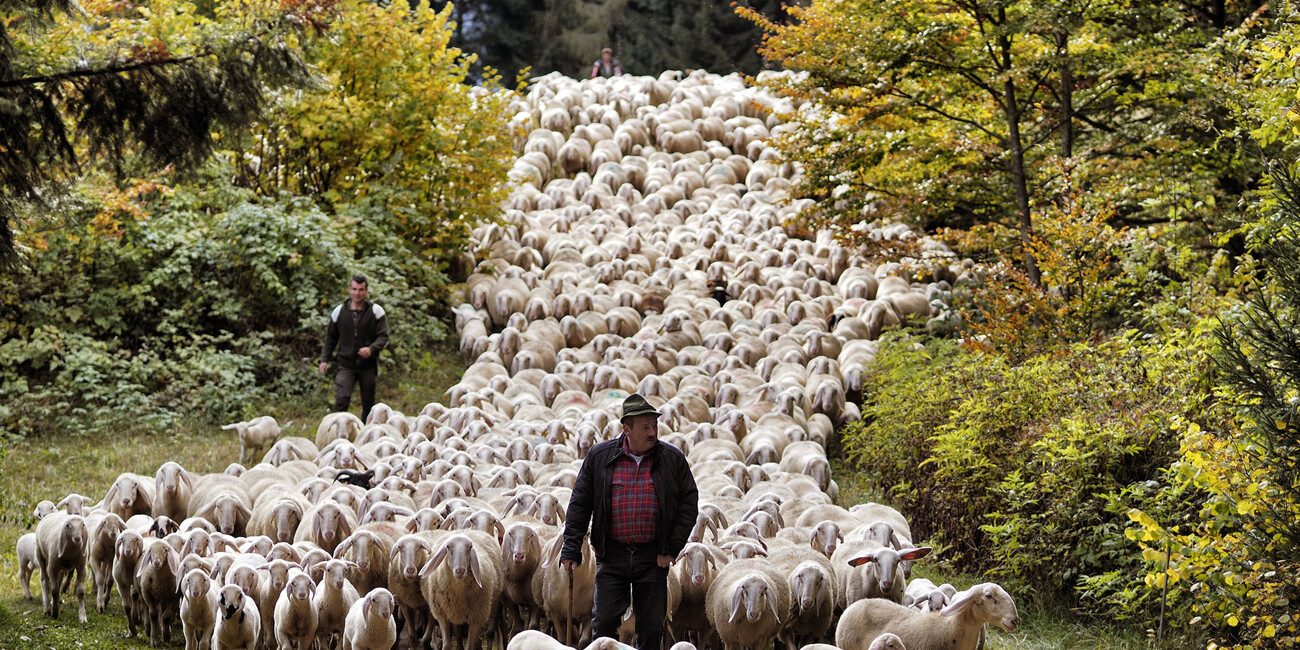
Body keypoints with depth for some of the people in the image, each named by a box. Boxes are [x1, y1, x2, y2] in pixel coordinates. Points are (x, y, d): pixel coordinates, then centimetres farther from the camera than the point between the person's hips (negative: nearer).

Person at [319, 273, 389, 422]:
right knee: (341, 399, -16)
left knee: (368, 403, 8)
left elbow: (383, 337, -4)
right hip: (346, 366, 0)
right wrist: (325, 359, 7)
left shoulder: (375, 311, 0)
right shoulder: (339, 311, 7)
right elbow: (330, 337, 16)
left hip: (368, 367, 0)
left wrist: (371, 349, -23)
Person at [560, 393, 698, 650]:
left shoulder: (673, 459, 0)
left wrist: (672, 547, -4)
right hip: (612, 555, 0)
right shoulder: (599, 456, 0)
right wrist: (571, 549, -1)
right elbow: (580, 504, 4)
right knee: (604, 623, -2)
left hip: (653, 556, 0)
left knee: (651, 627, 6)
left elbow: (689, 503, 4)